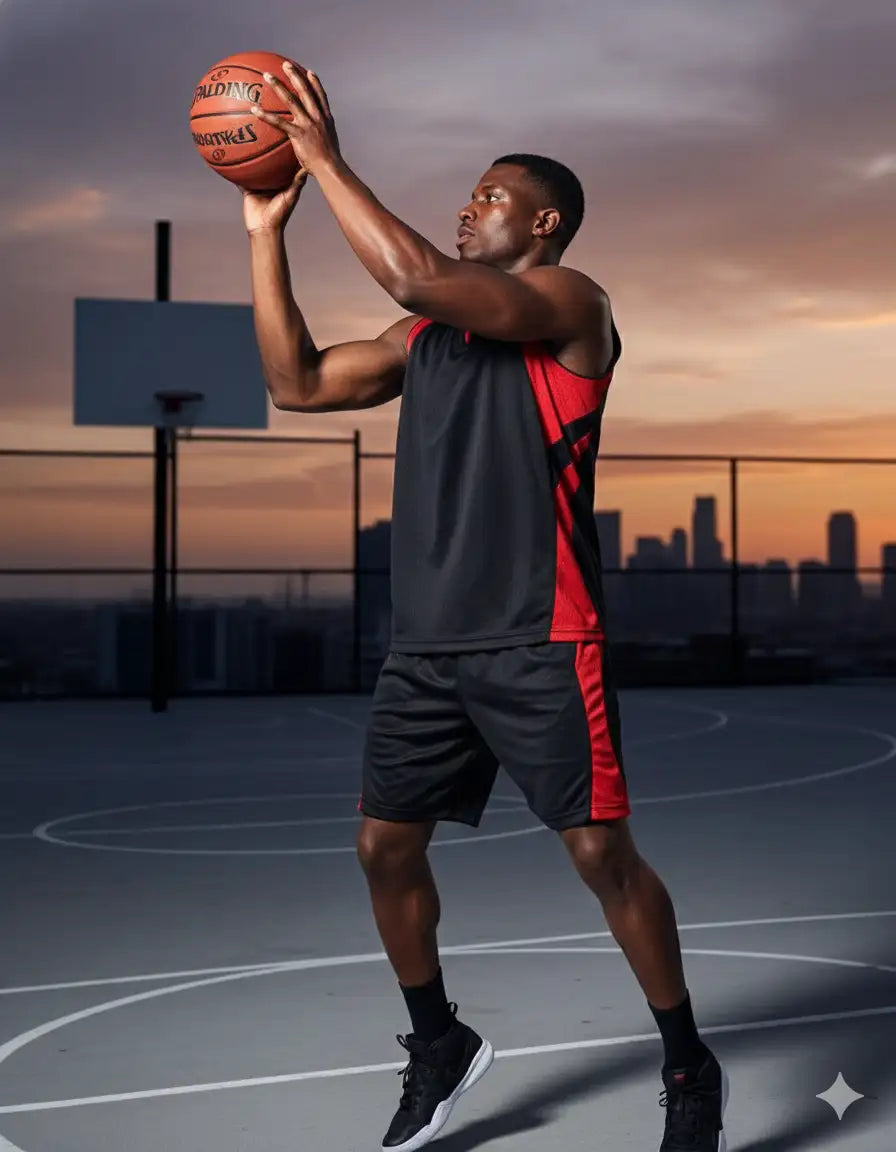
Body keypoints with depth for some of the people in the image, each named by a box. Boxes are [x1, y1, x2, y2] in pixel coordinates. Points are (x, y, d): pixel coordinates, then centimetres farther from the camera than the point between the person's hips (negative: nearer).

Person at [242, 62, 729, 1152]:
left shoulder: (571, 303, -5)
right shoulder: (425, 335, 18)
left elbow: (418, 277, -19)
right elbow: (296, 382, 16)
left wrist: (326, 160, -13)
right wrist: (266, 231, 12)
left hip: (538, 642, -7)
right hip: (425, 642, 7)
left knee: (602, 853, -4)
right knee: (384, 846, 9)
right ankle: (438, 1043, 30)